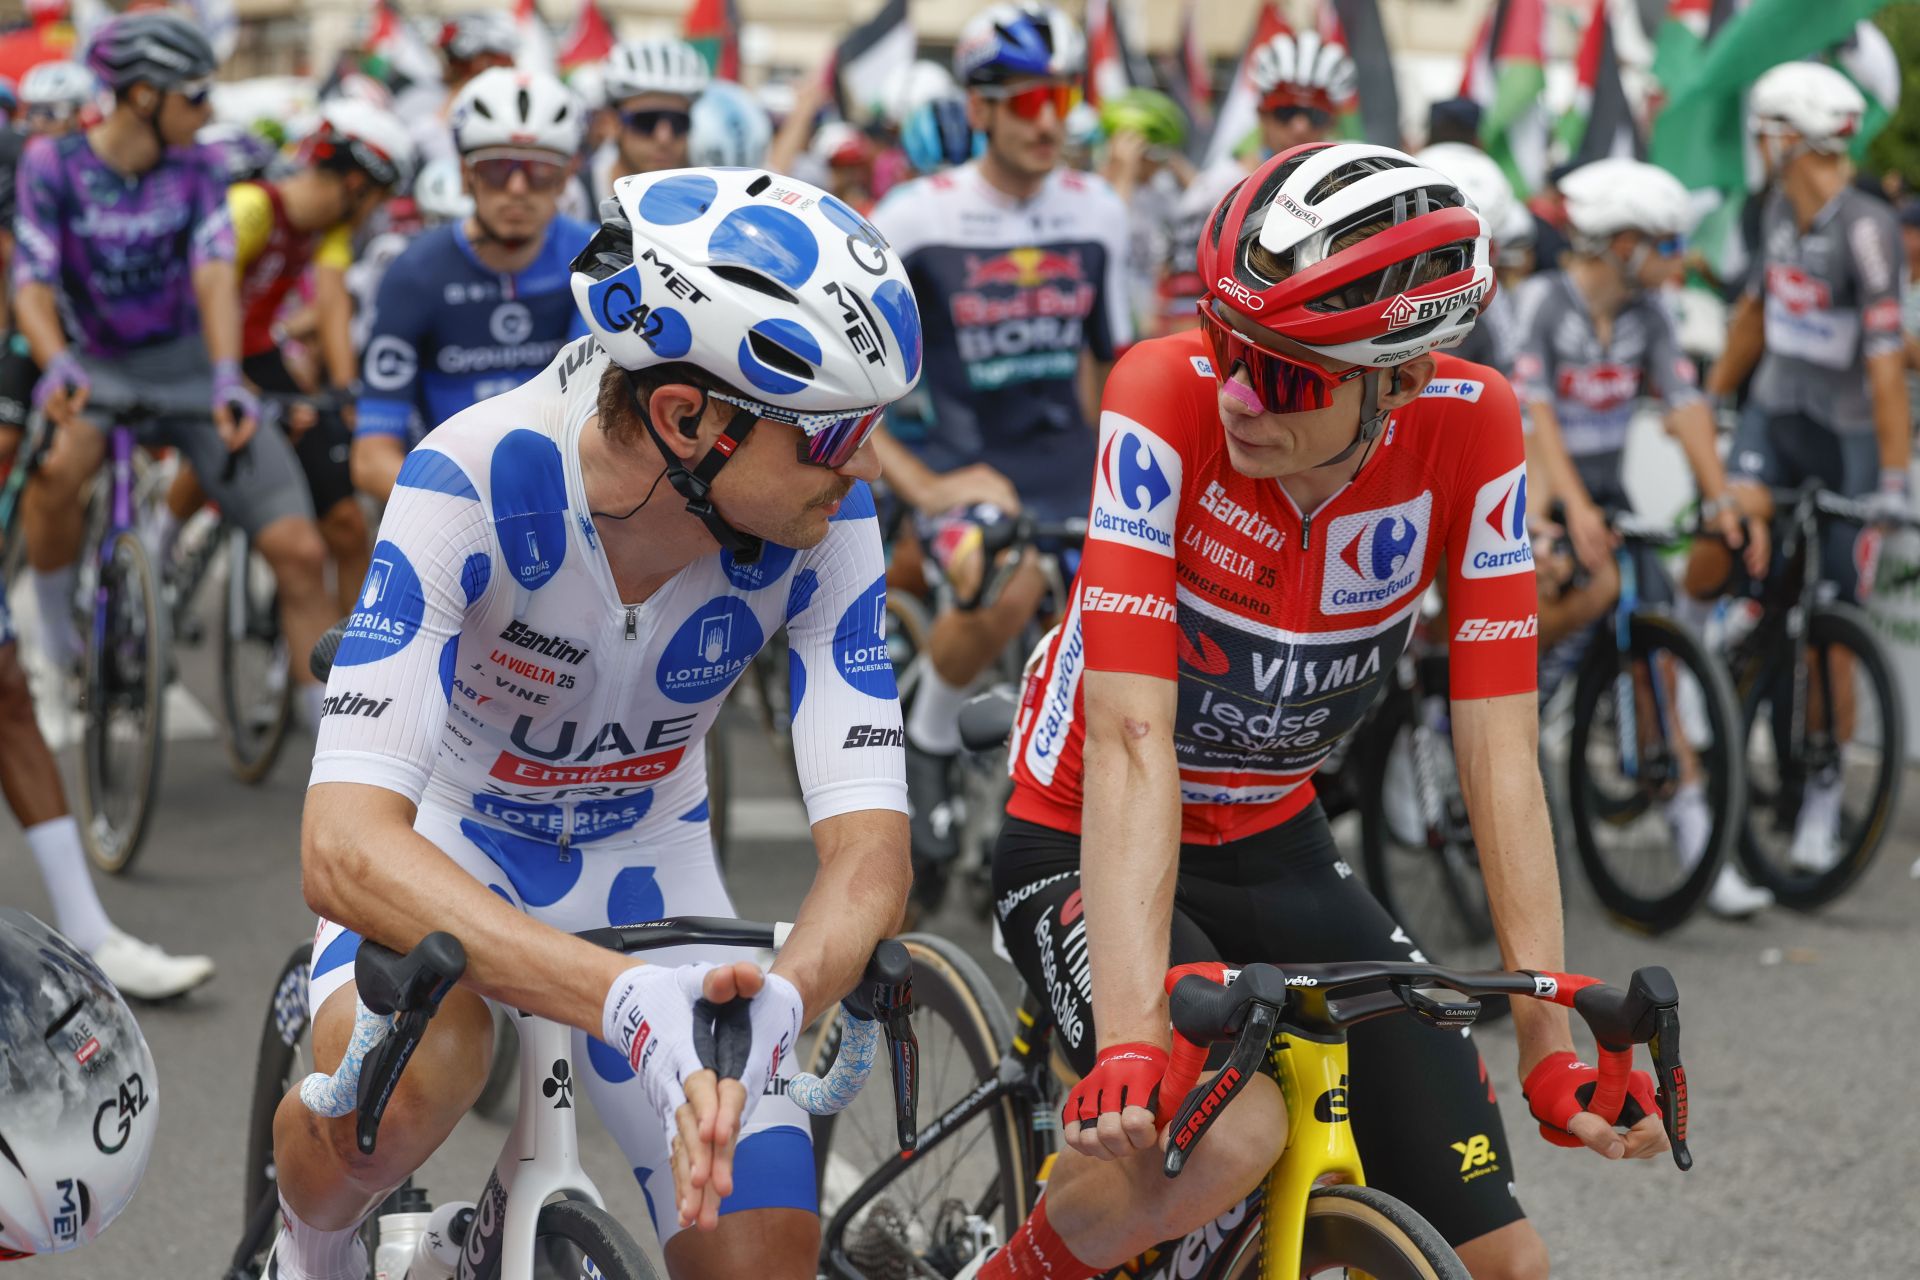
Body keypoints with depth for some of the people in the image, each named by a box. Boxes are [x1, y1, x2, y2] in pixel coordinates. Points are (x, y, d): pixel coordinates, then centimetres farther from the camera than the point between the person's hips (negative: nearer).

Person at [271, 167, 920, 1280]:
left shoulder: (829, 523, -24)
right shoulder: (474, 481, -34)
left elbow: (871, 850, -28)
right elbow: (346, 846, -43)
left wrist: (772, 1009, -52)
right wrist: (631, 1001, -57)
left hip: (641, 856, 3)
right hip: (446, 840, -3)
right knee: (406, 1066, -37)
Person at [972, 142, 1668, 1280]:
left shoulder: (1470, 429, -19)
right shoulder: (1171, 395, -28)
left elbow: (1500, 755, -17)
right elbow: (1132, 739, -33)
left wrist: (1553, 1047, -22)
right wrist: (1129, 1045, -42)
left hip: (1275, 847, 4)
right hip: (1086, 849, -4)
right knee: (1229, 1137, -32)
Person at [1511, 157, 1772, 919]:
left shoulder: (1646, 313, 3)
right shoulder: (1543, 300, -14)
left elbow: (1687, 406, -3)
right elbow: (1534, 412, -23)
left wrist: (1721, 502, -15)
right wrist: (1574, 506, -35)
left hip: (1608, 492, 6)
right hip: (1537, 491, -6)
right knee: (1599, 585, -34)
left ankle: (1696, 838, -3)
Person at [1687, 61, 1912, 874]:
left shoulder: (1864, 228, -21)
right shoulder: (1779, 209, 2)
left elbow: (1886, 358, -25)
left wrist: (1895, 478, -27)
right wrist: (1707, 400, 24)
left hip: (1849, 435, -5)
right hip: (1777, 411, 5)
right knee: (1729, 527, -22)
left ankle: (1825, 793, 13)